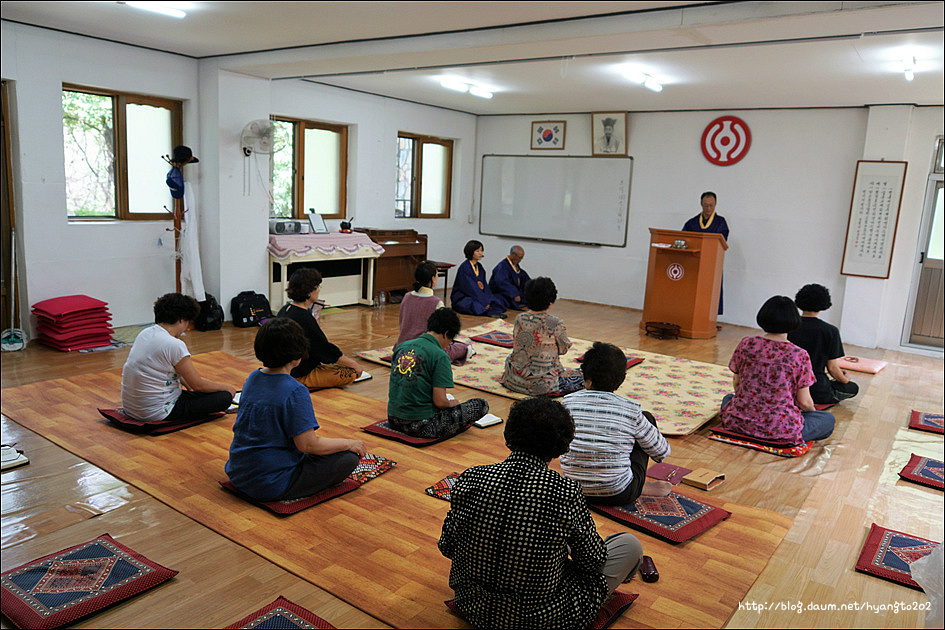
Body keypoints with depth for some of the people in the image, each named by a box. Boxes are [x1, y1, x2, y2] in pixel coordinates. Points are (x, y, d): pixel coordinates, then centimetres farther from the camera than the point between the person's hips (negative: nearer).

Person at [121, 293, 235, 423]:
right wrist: (226, 387, 3)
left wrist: (186, 383, 27)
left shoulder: (145, 333, 5)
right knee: (224, 397, -9)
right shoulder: (174, 345, -21)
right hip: (156, 414, -9)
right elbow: (198, 384, -13)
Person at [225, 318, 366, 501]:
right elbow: (308, 445, -21)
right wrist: (349, 443, -7)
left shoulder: (253, 378, 3)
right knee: (349, 458, -8)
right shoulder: (295, 392, -22)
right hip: (271, 485, -9)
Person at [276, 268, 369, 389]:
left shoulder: (284, 310, 3)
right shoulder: (305, 318, -27)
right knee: (350, 374, -9)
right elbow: (327, 349, -19)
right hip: (299, 377, -9)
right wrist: (354, 364, -10)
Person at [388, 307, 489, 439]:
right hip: (420, 426, -8)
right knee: (481, 405, -2)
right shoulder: (440, 356, -14)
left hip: (393, 419, 8)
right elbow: (440, 401, -17)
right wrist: (452, 404, 6)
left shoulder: (401, 346, 7)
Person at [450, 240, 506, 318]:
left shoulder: (479, 267, 11)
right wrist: (485, 302, -23)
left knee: (495, 302, -13)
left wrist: (488, 300, -10)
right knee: (478, 305, -36)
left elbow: (484, 285, 7)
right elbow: (471, 288, -21)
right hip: (462, 299, -8)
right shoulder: (464, 268, -15)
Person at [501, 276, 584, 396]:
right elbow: (563, 349, -5)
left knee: (509, 359, 40)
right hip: (543, 383, -6)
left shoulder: (519, 319, -7)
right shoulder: (556, 324, -21)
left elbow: (516, 345, 6)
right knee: (581, 377, 9)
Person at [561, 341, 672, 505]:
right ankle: (641, 486, 18)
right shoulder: (631, 410, -11)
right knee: (647, 417, 14)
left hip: (575, 492, 3)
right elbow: (662, 451, 2)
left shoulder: (568, 402, -5)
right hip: (618, 495, -3)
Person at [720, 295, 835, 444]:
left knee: (728, 398, 36)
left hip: (740, 422, 2)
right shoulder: (799, 355, -11)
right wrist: (811, 409, 19)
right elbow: (804, 402, -6)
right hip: (780, 429, -1)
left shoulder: (746, 344, -4)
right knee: (829, 419, 22)